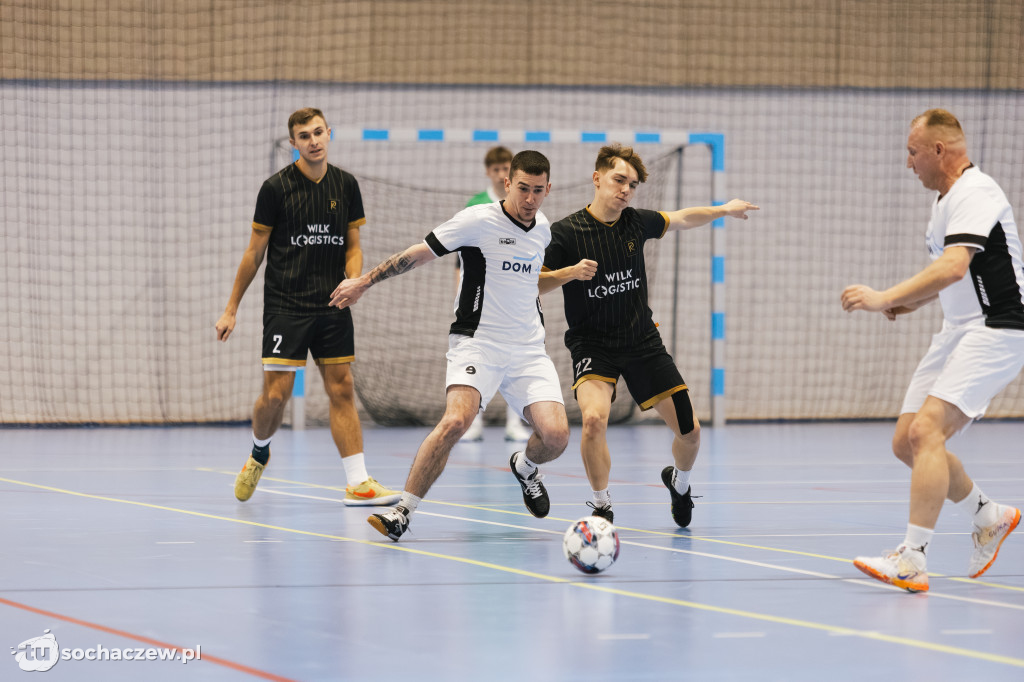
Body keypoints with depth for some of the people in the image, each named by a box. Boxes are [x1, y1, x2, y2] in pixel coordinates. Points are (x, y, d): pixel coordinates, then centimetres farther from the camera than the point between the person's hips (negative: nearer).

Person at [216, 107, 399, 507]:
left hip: (332, 308, 3)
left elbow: (353, 247, 12)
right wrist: (231, 310, 2)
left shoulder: (346, 186, 5)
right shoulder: (276, 188, -5)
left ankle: (358, 483, -1)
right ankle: (259, 454, 23)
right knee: (276, 394, -7)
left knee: (341, 391, 0)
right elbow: (254, 253, 1)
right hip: (285, 306, -3)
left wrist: (353, 280, -10)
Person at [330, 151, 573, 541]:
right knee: (455, 421, -29)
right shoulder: (479, 221, -10)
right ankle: (402, 512, -20)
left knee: (555, 435, -12)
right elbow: (417, 255, -4)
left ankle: (525, 467, 25)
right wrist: (363, 283, 0)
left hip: (528, 351, 5)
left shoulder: (543, 228, 8)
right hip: (476, 344, -5)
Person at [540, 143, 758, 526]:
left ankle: (678, 482, 37)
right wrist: (569, 273, -25)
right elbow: (534, 284, -9)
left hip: (643, 343, 4)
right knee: (594, 418, -31)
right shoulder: (566, 232, -12)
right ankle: (602, 506, -9)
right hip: (592, 346, -4)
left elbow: (680, 219, 21)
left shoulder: (636, 222, 1)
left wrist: (723, 210, 19)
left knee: (689, 430, 1)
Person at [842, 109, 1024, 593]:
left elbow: (953, 267, -31)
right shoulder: (947, 197, 15)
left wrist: (885, 298, -35)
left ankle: (913, 559, -28)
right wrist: (913, 301, 13)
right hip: (958, 332, 10)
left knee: (926, 430, -24)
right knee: (906, 442, 8)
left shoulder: (974, 194, -17)